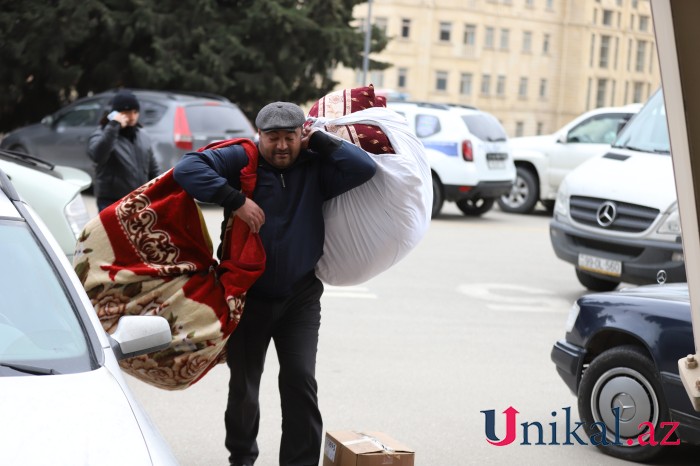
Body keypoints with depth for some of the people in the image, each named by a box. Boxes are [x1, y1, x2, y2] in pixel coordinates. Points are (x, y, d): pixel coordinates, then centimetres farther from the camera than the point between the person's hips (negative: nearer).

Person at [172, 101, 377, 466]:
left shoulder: (315, 168, -1)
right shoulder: (241, 161, -8)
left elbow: (365, 168, -12)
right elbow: (188, 168, -19)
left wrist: (319, 141, -12)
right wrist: (236, 200, -27)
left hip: (300, 299, 1)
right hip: (248, 295, 0)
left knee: (300, 381, -7)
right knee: (243, 385, 13)